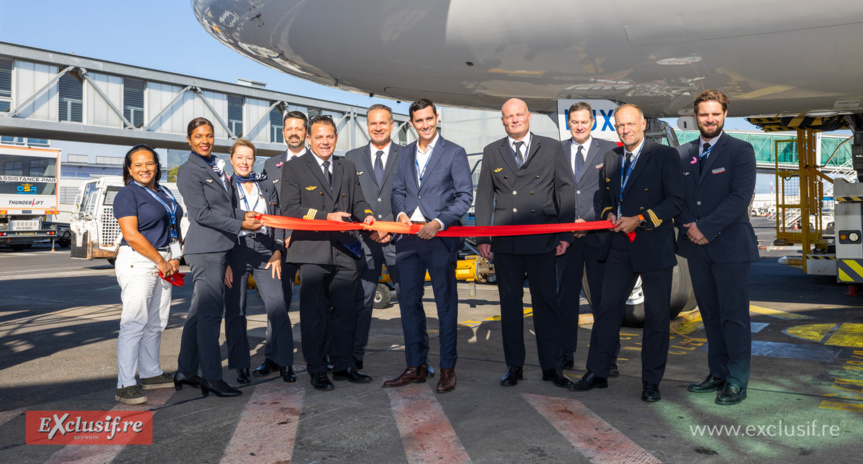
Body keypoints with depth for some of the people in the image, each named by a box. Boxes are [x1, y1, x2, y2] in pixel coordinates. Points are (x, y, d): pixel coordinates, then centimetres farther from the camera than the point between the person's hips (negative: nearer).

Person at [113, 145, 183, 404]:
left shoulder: (165, 193, 17)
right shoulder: (128, 194, -5)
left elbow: (174, 228, 20)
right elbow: (131, 235, -14)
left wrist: (175, 258, 4)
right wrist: (161, 261, -12)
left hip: (163, 263, 7)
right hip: (137, 262, -7)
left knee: (156, 323, 11)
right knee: (134, 323, -10)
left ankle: (151, 374, 22)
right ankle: (125, 386, -9)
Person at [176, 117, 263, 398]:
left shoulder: (217, 168, 19)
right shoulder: (188, 171, -6)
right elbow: (201, 213, -13)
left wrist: (244, 216, 8)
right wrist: (241, 225, -15)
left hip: (219, 248, 8)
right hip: (205, 248, -8)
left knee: (199, 311, 12)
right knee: (210, 312, -7)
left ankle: (186, 372, 21)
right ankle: (212, 378, -1)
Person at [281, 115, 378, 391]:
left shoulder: (348, 168, 17)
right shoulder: (295, 169, 1)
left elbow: (356, 201, 17)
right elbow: (290, 208, -8)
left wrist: (366, 215, -7)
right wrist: (326, 216, -18)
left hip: (344, 251, 4)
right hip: (312, 253, -4)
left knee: (344, 310, 9)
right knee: (314, 313, 1)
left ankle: (343, 365, 22)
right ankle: (316, 370, 13)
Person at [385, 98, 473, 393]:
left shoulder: (454, 153, -1)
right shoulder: (405, 153, 15)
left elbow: (465, 195, -6)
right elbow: (398, 189, 17)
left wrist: (439, 222, -17)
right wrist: (401, 213, -5)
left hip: (440, 236, -5)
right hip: (409, 236, 5)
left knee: (446, 303, 3)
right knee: (408, 302, 9)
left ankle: (447, 368, 14)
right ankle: (416, 366, 21)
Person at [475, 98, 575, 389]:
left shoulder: (552, 148, 8)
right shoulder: (492, 152, 12)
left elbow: (565, 191, 6)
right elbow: (484, 197, 11)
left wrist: (565, 234, -1)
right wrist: (482, 238, 3)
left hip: (542, 239, -1)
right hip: (505, 242, 2)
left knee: (546, 300, 1)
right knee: (510, 302, 6)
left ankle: (551, 366, 12)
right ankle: (514, 366, 16)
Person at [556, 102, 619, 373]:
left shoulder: (609, 150, 3)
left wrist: (587, 220, -11)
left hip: (598, 234, -2)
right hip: (566, 234, 2)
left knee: (603, 298, 4)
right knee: (566, 297, 9)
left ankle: (609, 358, 14)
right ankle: (566, 356, 19)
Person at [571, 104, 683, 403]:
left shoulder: (665, 155, -5)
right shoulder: (611, 158, 12)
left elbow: (676, 201, -9)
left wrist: (640, 219, -16)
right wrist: (608, 214, 1)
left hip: (654, 246, -4)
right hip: (620, 246, 5)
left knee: (656, 315, 4)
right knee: (607, 309, 7)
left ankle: (651, 382, 16)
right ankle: (597, 373, 18)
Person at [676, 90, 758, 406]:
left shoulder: (740, 151, -3)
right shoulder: (683, 153, 11)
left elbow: (740, 197, -12)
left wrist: (706, 228, -17)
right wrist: (688, 225, -8)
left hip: (729, 246, -4)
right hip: (697, 248, 5)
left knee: (734, 316, 0)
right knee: (710, 314, 12)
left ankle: (737, 382, 10)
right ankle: (718, 374, 24)